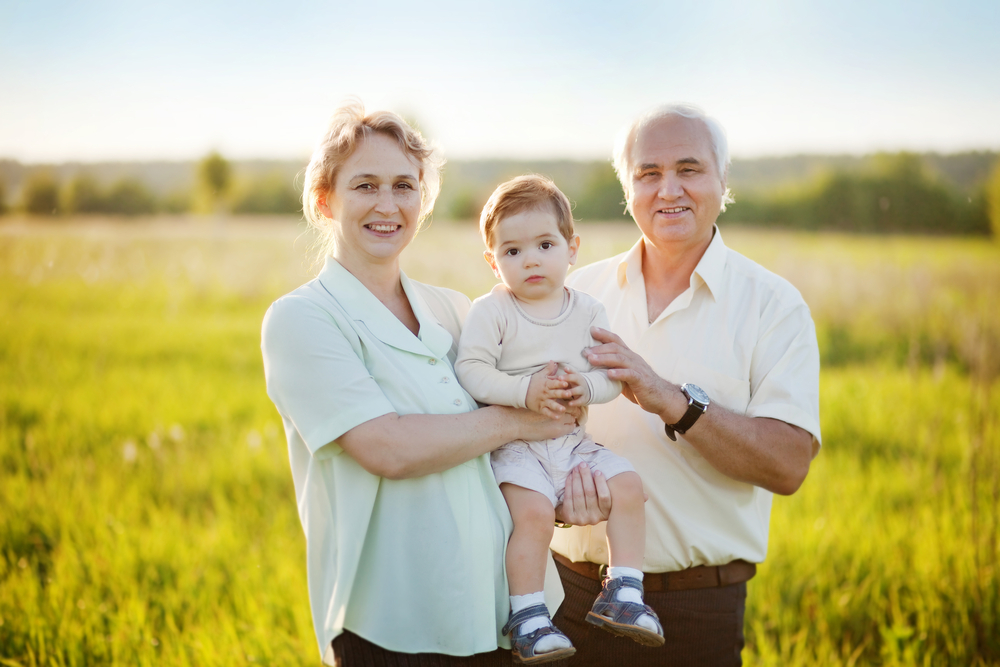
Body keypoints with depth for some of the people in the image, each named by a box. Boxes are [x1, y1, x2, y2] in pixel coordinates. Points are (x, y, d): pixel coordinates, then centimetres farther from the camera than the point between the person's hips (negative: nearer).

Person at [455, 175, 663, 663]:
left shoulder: (587, 311, 7)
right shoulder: (490, 311, -5)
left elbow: (613, 374, 5)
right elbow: (471, 370, -13)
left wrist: (585, 387, -17)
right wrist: (524, 392, -23)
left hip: (573, 441, 5)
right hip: (514, 443, -5)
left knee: (627, 485, -10)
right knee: (533, 512, -26)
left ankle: (622, 595, 1)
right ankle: (528, 619, -13)